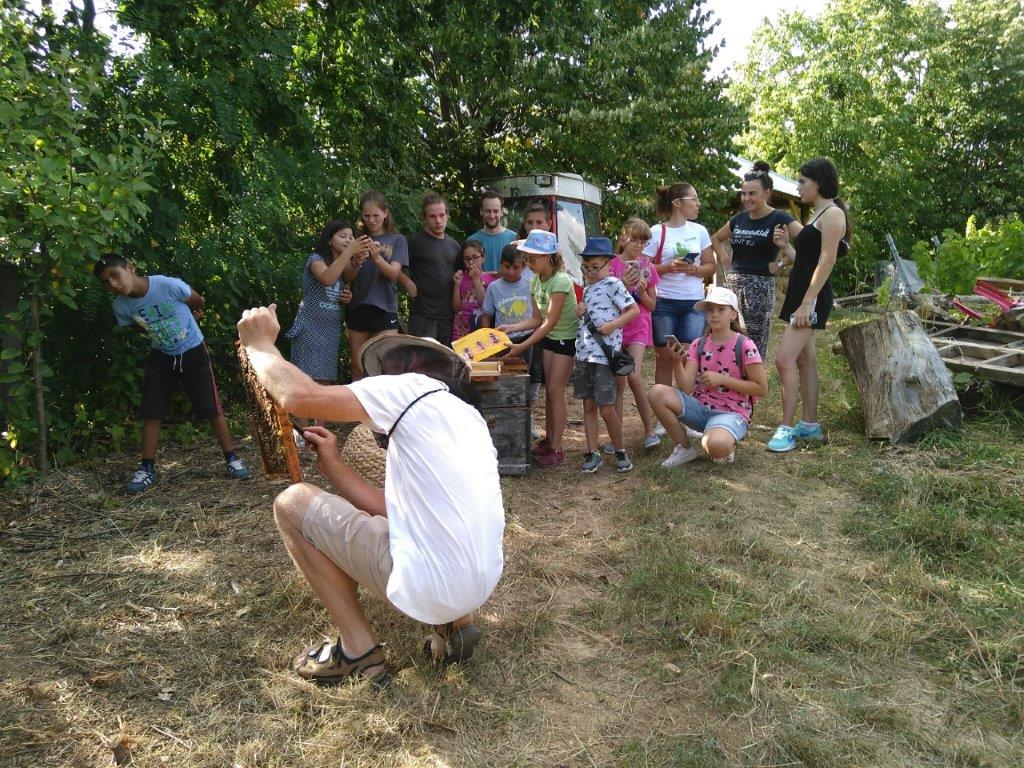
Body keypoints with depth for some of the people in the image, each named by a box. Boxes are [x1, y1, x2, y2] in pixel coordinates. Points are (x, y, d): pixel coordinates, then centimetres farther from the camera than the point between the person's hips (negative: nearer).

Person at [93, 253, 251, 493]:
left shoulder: (168, 285, -27)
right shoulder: (121, 307, -13)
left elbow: (199, 302, -6)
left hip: (193, 353, -3)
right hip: (161, 357, 3)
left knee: (212, 408, -1)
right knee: (151, 412, 0)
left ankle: (232, 459, 10)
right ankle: (147, 469, 10)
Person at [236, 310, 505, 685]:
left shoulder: (414, 387, -4)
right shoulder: (467, 417, 20)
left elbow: (299, 397, -13)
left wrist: (260, 343, 4)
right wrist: (332, 465, 20)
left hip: (428, 587, -9)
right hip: (480, 584, 9)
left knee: (293, 503, 4)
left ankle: (358, 649, 10)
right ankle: (456, 622, 17)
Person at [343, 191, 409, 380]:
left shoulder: (397, 240, 5)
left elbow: (394, 273, -7)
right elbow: (347, 277, 4)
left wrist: (377, 258, -26)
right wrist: (355, 264, -18)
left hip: (384, 309, -2)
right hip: (357, 308, 3)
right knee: (358, 368, 7)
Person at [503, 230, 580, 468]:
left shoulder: (560, 281, -25)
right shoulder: (535, 281, 0)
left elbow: (550, 322, -28)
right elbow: (537, 319, 4)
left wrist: (522, 347, -31)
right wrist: (510, 328, -10)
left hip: (568, 338, -8)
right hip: (549, 338, 8)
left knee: (555, 390, -8)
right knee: (549, 389, 9)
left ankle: (556, 448, -2)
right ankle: (548, 439, 19)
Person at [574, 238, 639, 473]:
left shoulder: (612, 284, -7)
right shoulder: (587, 289, 17)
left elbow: (634, 310, -11)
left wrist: (612, 325, -21)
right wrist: (579, 313, 6)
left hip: (604, 354, -8)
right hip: (583, 353, 8)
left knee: (606, 408, -4)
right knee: (588, 406, 8)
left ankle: (620, 451, 15)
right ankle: (593, 453, 15)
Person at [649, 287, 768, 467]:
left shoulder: (745, 346, -8)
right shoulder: (698, 345, 3)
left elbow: (762, 388, -7)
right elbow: (686, 388, -6)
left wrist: (721, 379, -13)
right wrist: (677, 362, -24)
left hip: (731, 412, -4)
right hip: (701, 408, 5)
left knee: (716, 446, -39)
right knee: (657, 392, -21)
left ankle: (728, 445, 3)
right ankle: (685, 448, -3)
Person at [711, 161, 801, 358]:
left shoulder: (779, 219, -4)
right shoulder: (739, 219, 13)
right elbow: (715, 238, 30)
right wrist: (723, 257, 14)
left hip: (760, 286, -5)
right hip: (732, 283, 5)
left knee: (755, 344, -3)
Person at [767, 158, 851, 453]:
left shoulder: (832, 213, -9)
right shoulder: (815, 214, 19)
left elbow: (827, 261, -18)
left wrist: (807, 303, -23)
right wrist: (786, 246, 2)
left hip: (813, 297, -10)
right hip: (800, 293, 10)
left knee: (784, 359, -16)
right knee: (805, 359, 12)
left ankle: (787, 428, -11)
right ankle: (810, 424, 20)